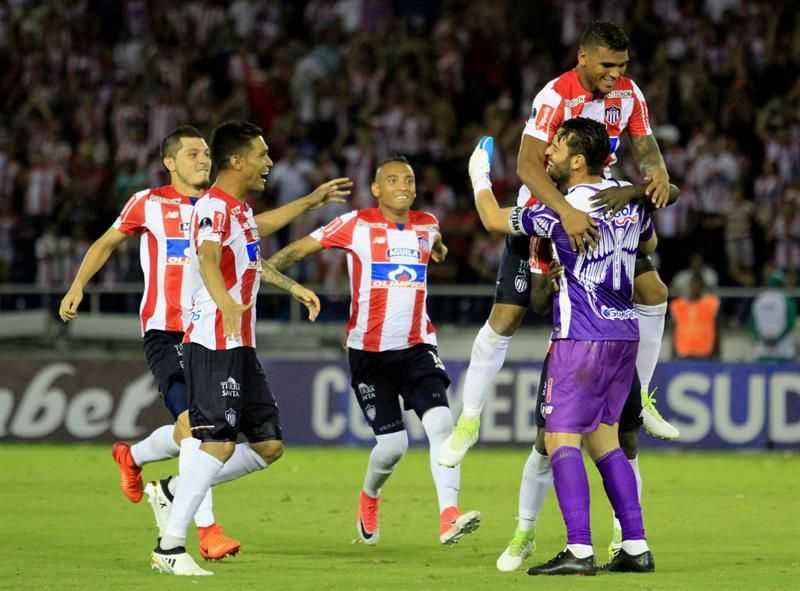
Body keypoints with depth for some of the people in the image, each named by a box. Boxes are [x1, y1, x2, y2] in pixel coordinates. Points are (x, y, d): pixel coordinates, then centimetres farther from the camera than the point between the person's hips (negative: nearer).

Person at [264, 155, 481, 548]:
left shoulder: (426, 225, 6)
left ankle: (449, 517, -27)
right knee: (393, 443, -5)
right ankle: (369, 497, 30)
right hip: (369, 350, -3)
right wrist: (264, 270, -15)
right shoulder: (356, 225, -6)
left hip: (417, 346, 3)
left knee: (440, 421, -20)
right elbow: (300, 250, -6)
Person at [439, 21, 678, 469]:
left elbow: (644, 145, 2)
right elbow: (528, 165, -35)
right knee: (505, 318, -9)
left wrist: (658, 171, -23)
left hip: (598, 213, 6)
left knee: (652, 292, -1)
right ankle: (468, 422, 3)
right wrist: (566, 212, -50)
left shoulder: (628, 94, -6)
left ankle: (639, 398, 16)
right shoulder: (556, 97, -26)